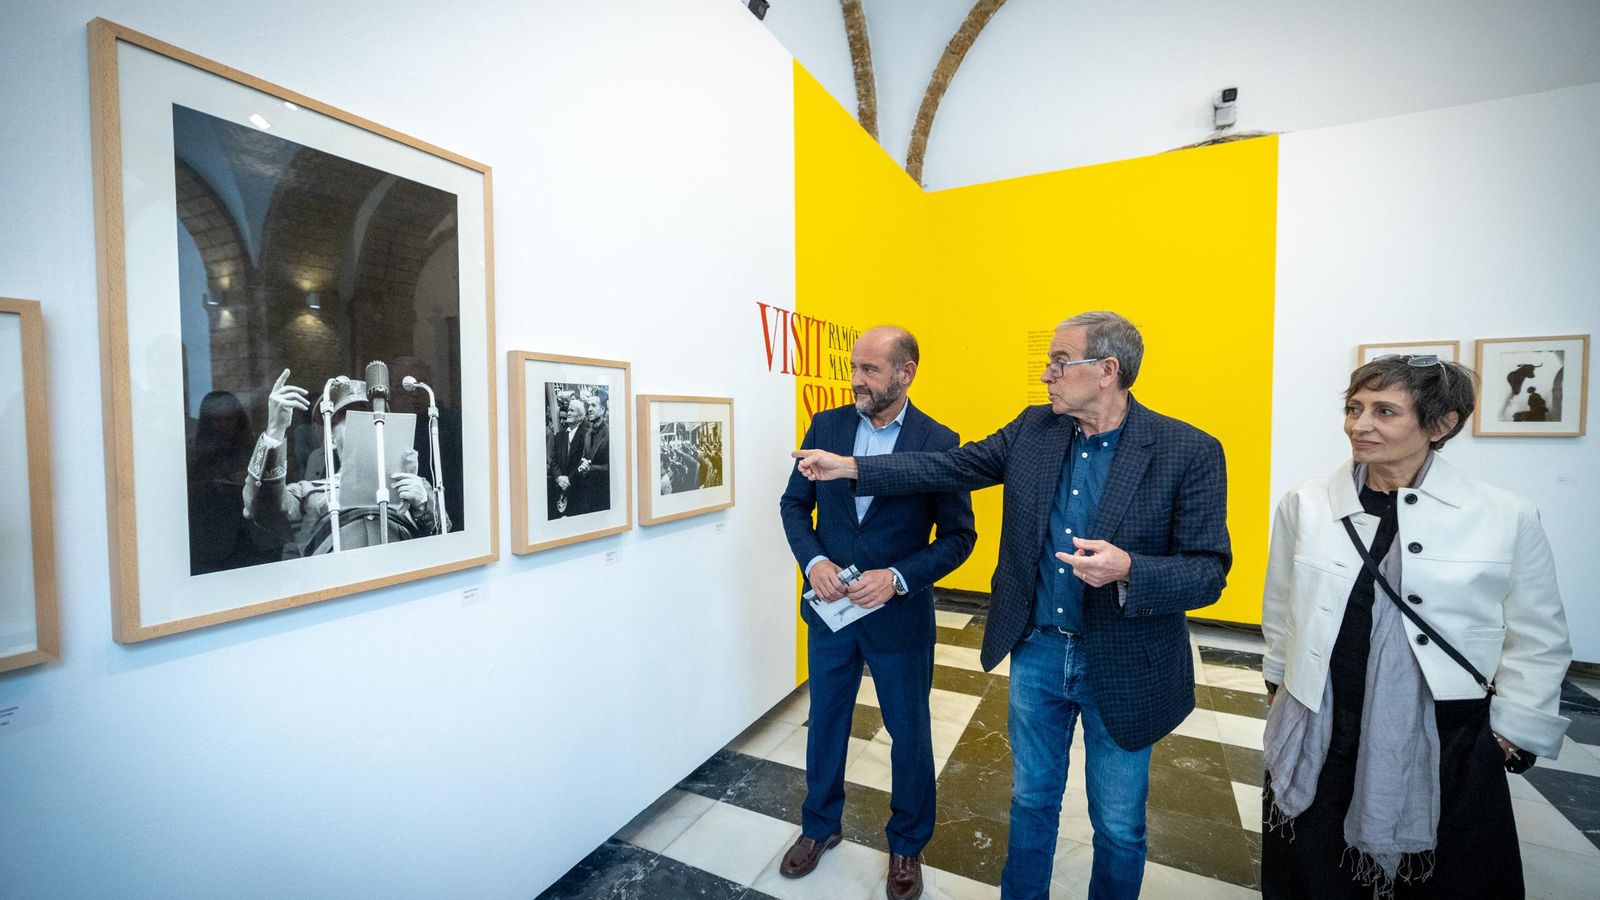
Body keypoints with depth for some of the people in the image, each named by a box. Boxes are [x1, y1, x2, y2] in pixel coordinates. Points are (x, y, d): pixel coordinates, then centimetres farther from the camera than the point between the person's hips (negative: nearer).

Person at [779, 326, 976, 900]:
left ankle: (907, 844, 44)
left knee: (909, 733, 16)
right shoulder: (826, 426, -4)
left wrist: (898, 578, -21)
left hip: (900, 615, -2)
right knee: (826, 722, 21)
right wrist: (814, 561, -14)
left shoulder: (938, 442, -12)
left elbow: (958, 536, -8)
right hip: (830, 607, 3)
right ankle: (820, 825, 47)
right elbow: (794, 503, 3)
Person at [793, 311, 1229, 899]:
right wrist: (848, 467, -8)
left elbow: (1209, 570, -13)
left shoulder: (1190, 452, -14)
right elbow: (950, 467, -3)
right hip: (1036, 652, 3)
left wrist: (1128, 570, -33)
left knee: (1118, 827, 19)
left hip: (1121, 669, -2)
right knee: (1032, 800, 22)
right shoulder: (1033, 428, -3)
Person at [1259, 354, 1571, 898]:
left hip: (1445, 744, 0)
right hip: (1317, 739, 1)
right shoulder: (1305, 504, -5)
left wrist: (1510, 739, 2)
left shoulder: (1506, 517, -6)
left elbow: (1538, 641, 4)